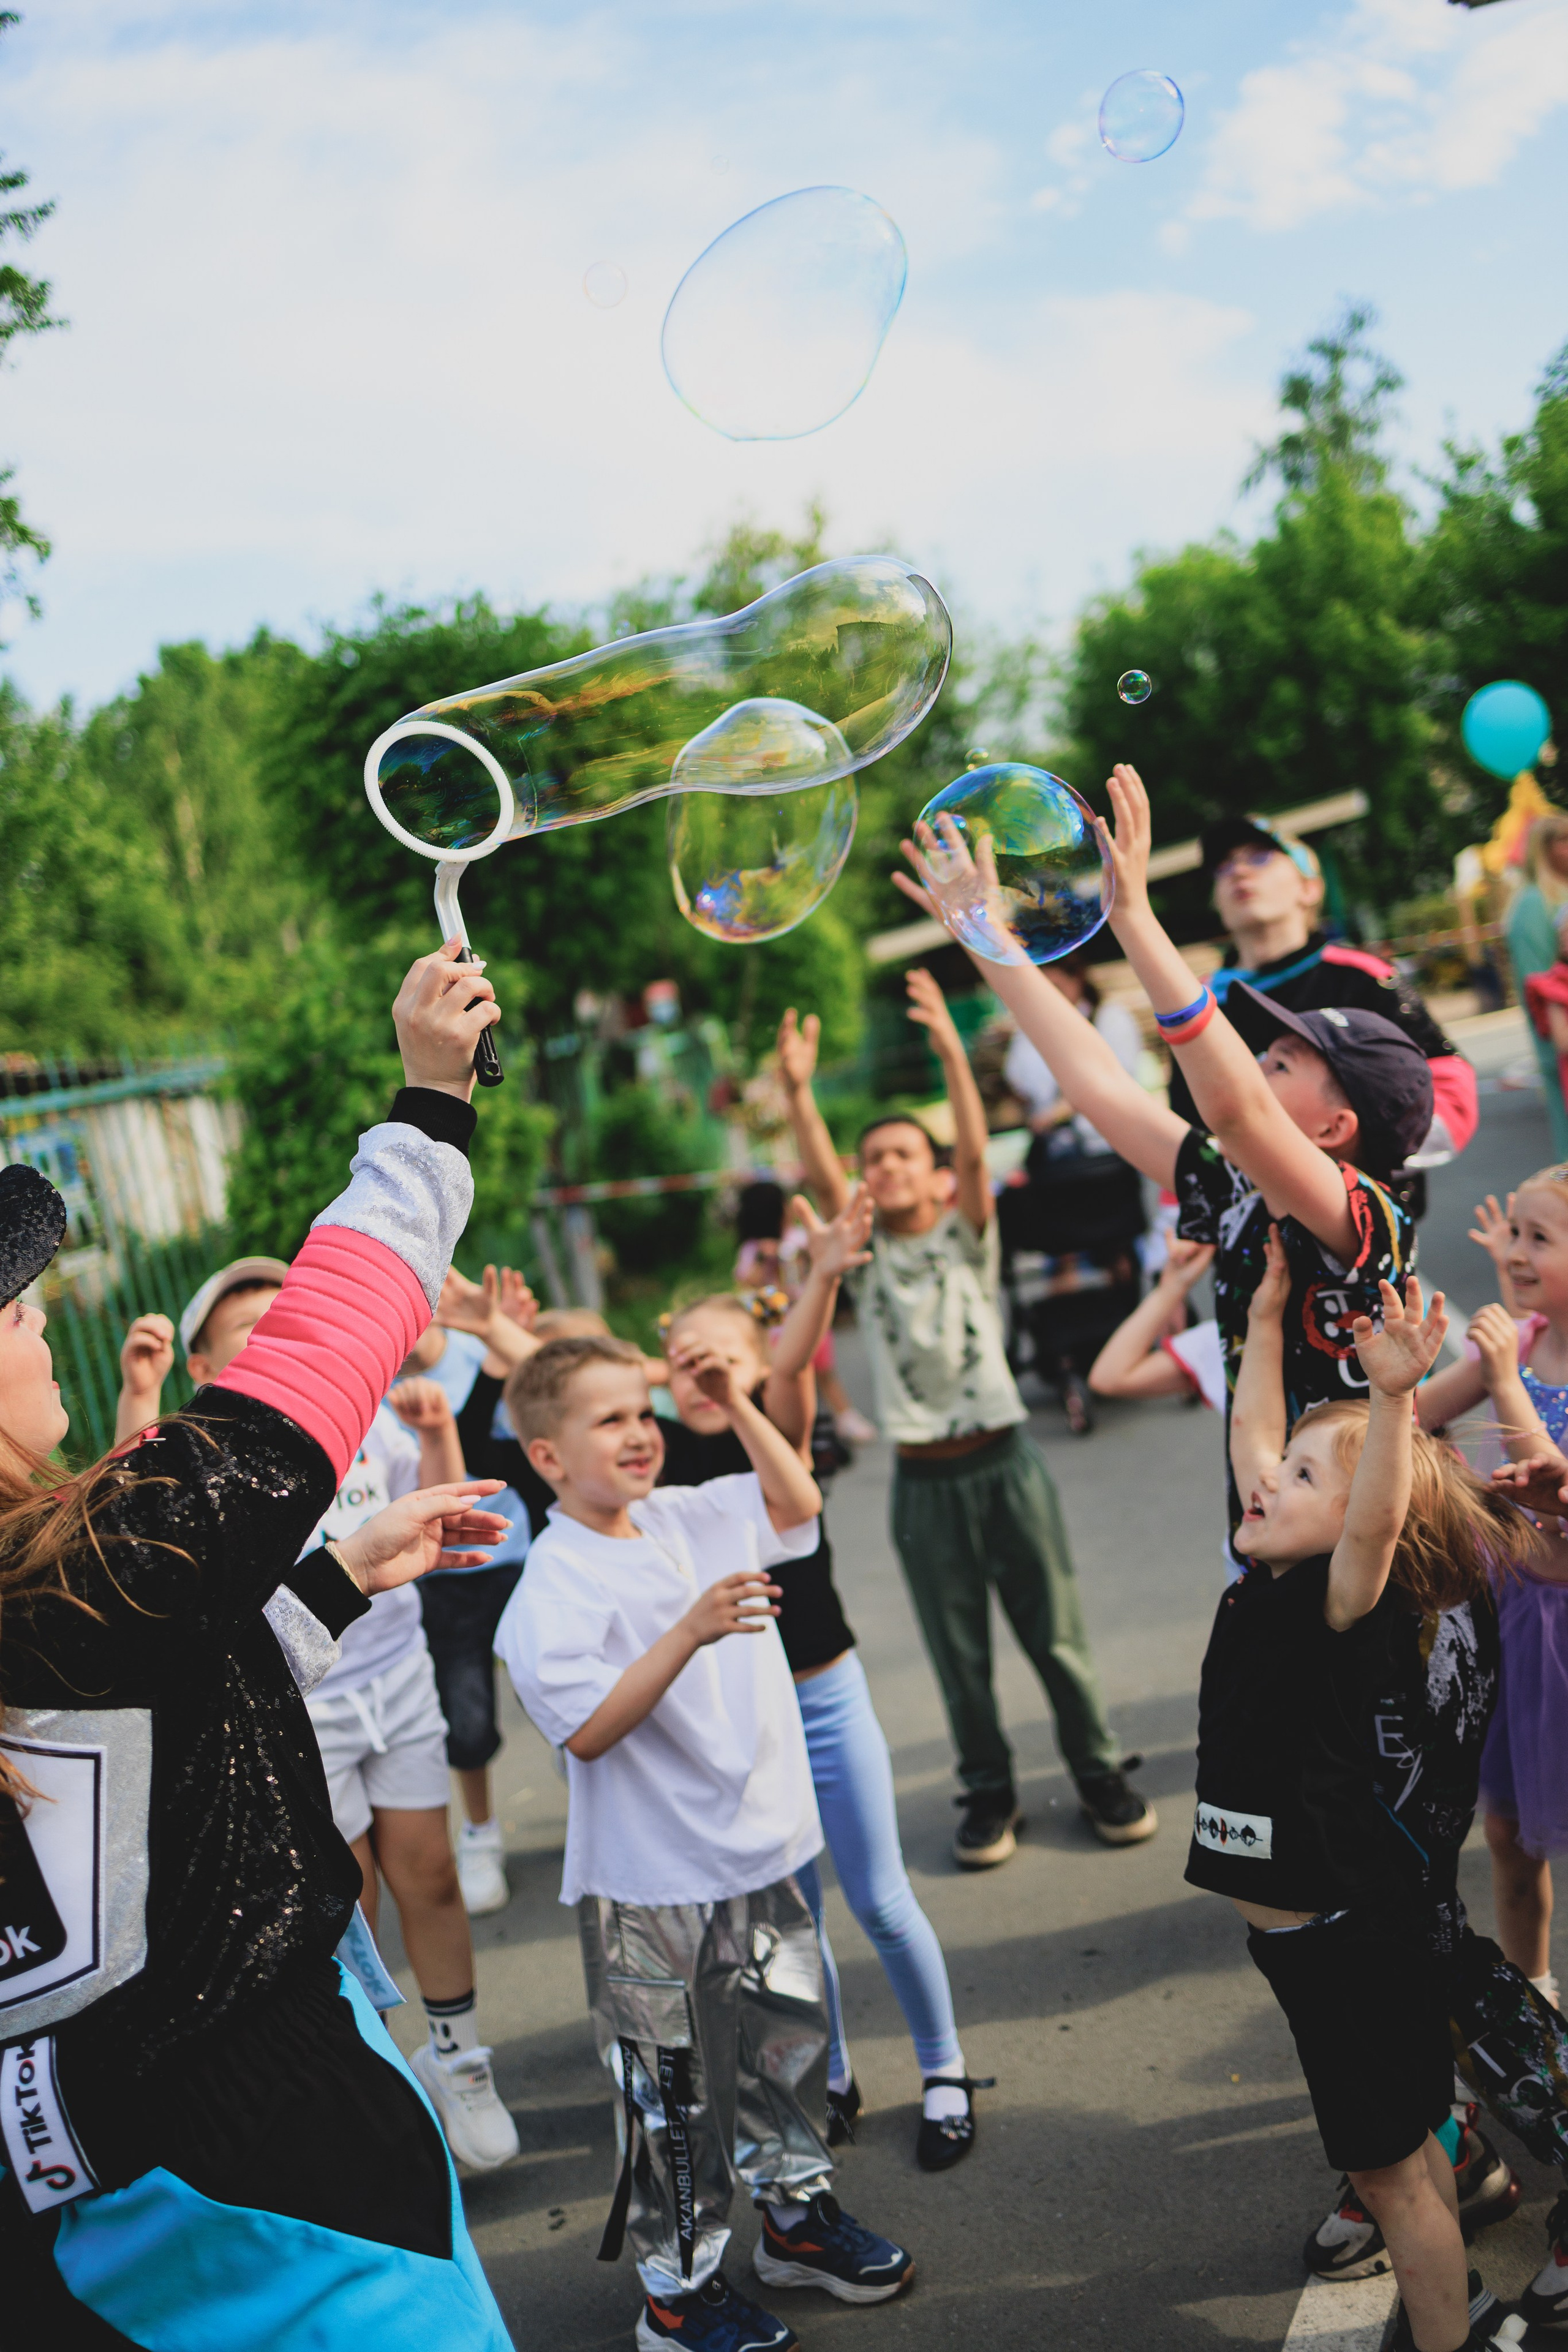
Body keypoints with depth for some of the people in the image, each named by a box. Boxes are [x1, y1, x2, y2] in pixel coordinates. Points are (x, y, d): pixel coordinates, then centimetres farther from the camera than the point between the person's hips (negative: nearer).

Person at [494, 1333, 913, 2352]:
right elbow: (588, 1730, -26)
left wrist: (733, 1401, 2)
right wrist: (690, 1632, -33)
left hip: (762, 1856, 7)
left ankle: (800, 2213, 41)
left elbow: (795, 1501, 14)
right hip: (650, 1887, -7)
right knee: (675, 2094, 6)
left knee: (789, 2046, 21)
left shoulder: (689, 1520, 3)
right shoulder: (553, 1590, -18)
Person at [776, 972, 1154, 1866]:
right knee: (959, 1654, 9)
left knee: (1056, 1633, 7)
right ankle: (990, 1791, 24)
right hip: (923, 1480, 1)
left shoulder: (967, 1239, 2)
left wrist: (952, 1052, -29)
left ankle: (1101, 1770, 23)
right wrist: (799, 1093, -27)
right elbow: (824, 1178, -12)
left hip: (1003, 1459, -1)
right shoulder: (864, 1257, 5)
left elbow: (976, 1155, -15)